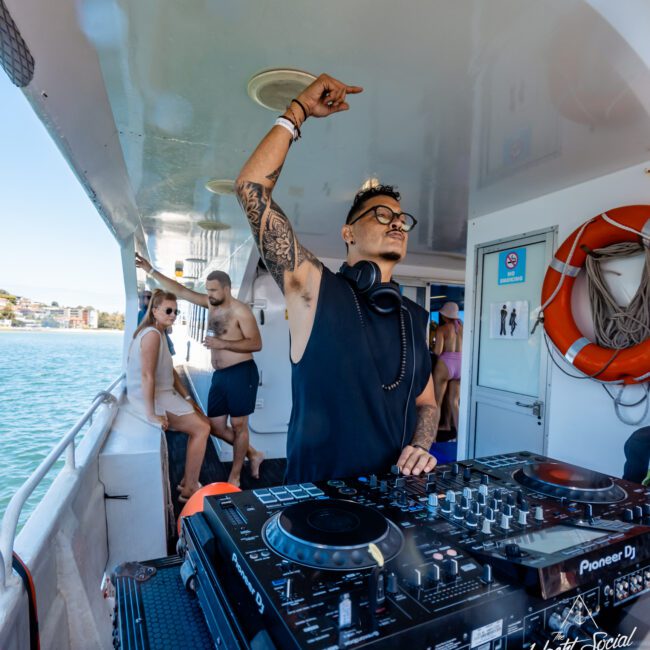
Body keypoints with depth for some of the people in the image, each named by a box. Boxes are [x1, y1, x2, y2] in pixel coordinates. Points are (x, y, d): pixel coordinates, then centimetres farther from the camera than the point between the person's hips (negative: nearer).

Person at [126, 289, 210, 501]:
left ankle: (187, 481, 17)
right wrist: (151, 415, -28)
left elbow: (170, 372, 17)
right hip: (151, 399, -10)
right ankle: (189, 490, 0)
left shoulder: (159, 333, 14)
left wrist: (187, 398, 13)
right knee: (201, 428, -10)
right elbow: (147, 376, -26)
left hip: (162, 394, 10)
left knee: (203, 422, 11)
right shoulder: (152, 334, -18)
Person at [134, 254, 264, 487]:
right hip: (219, 375, 8)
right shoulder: (211, 303, 9)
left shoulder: (240, 310, -12)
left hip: (241, 373, -8)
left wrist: (223, 343, -24)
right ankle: (253, 455, 28)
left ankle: (235, 476, 18)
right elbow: (180, 290, 12)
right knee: (216, 427, 10)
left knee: (238, 425, 3)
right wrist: (151, 271, 10)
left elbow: (256, 344, -17)